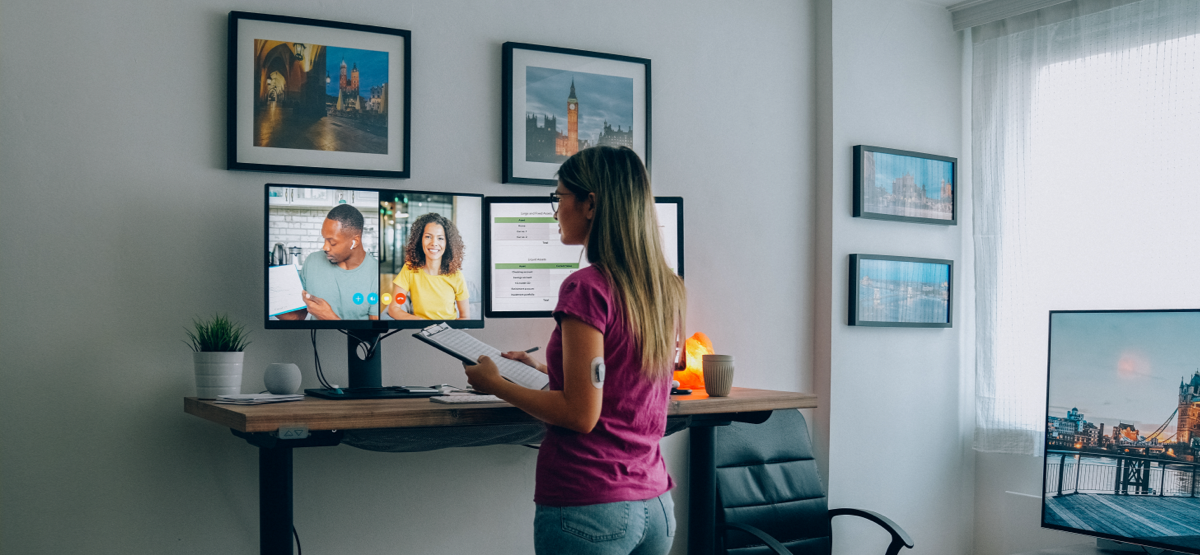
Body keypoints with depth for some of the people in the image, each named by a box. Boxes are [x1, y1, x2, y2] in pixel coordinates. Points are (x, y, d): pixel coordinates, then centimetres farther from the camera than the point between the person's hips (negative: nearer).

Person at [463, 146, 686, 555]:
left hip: (589, 508, -7)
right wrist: (542, 370, 25)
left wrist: (496, 384, -5)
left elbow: (581, 414, -18)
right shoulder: (669, 291, 6)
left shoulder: (587, 288, -16)